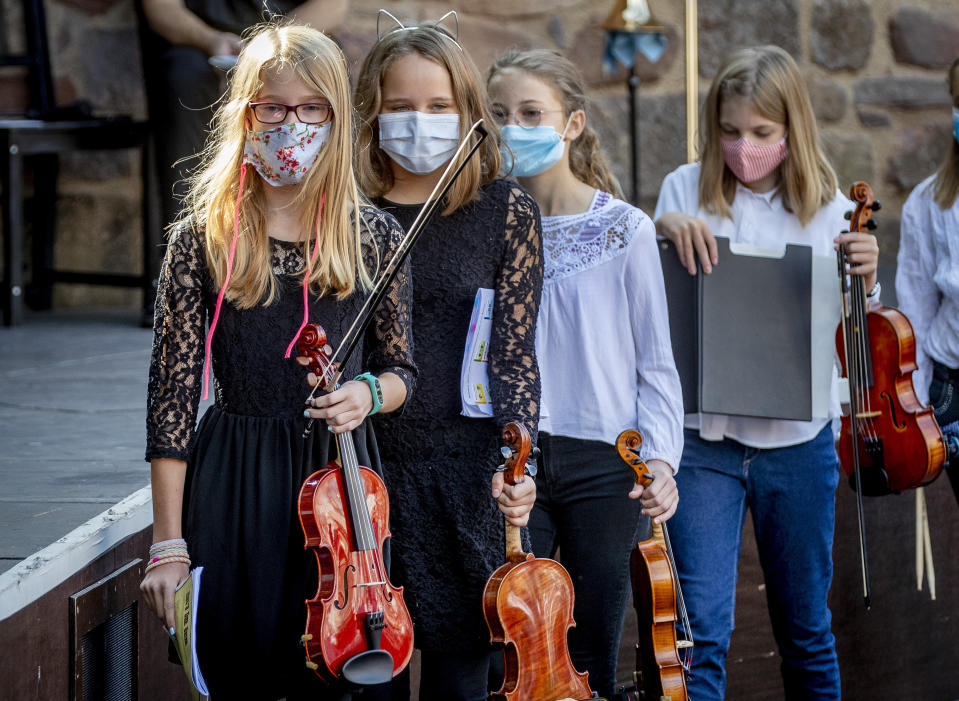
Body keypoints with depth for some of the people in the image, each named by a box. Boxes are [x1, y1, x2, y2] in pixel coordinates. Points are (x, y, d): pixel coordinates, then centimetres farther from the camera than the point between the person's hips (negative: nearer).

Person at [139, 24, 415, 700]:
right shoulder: (202, 239, -3)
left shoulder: (377, 238, 2)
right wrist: (168, 543, -6)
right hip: (234, 488, -1)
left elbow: (400, 369, 13)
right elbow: (172, 394, -3)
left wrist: (368, 391, -12)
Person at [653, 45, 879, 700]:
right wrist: (663, 230, -17)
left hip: (798, 442, 1)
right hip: (703, 436, -1)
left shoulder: (824, 204, 1)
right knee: (701, 629, -8)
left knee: (806, 627, 14)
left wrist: (865, 279, -15)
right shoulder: (687, 190, -1)